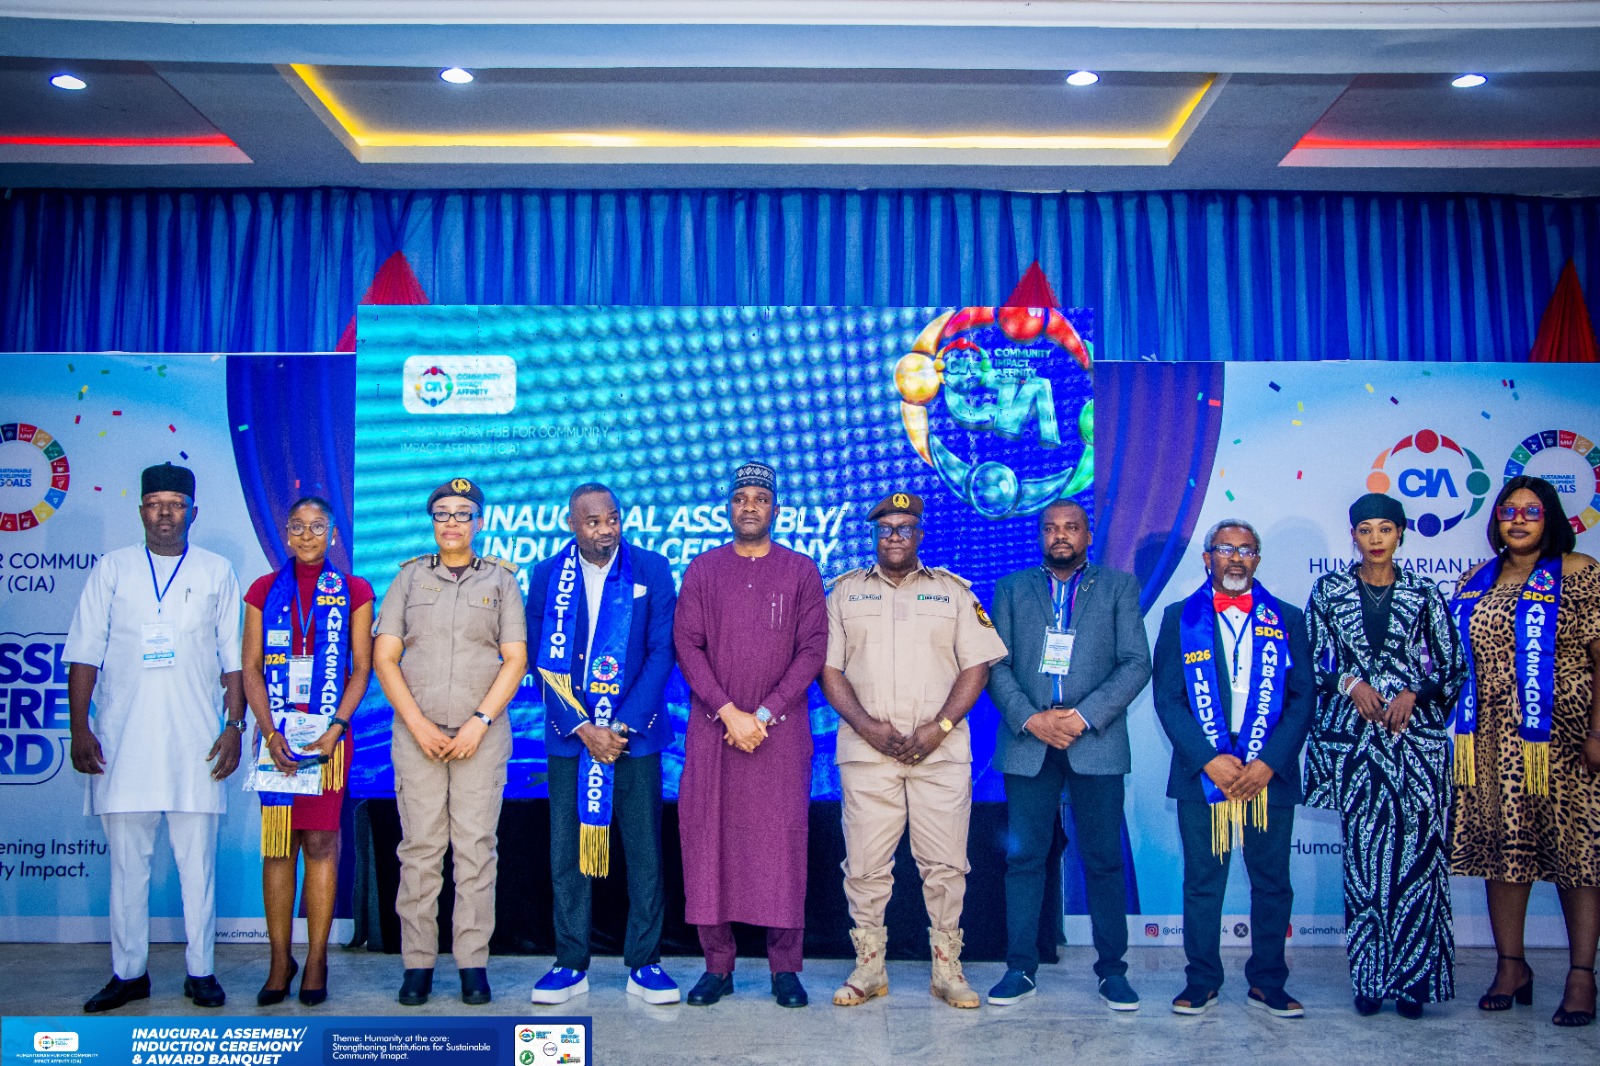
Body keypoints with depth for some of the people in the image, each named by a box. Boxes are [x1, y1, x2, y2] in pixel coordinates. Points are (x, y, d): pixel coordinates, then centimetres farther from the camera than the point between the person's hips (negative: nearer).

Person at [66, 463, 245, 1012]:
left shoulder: (217, 572, 9)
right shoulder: (111, 569, 9)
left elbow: (234, 658, 7)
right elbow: (83, 655, 6)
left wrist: (234, 725, 0)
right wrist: (79, 729, -2)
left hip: (195, 742, -1)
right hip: (122, 741, 1)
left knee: (197, 860, 2)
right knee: (127, 859, 5)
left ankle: (200, 971, 11)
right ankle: (128, 972, 16)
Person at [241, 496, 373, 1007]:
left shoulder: (353, 592, 5)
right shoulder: (265, 590, 10)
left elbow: (361, 669, 2)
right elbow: (251, 668, 6)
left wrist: (333, 729, -11)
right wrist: (271, 733, -7)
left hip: (329, 733, -1)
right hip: (277, 732, 2)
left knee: (320, 843, -1)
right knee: (277, 845, 3)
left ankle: (316, 962, 6)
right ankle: (280, 961, 10)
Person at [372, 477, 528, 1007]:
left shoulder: (500, 579, 10)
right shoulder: (410, 576, 11)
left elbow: (516, 660, 4)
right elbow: (384, 657, 6)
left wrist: (479, 722, -8)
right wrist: (420, 725, -5)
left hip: (482, 735, -1)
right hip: (417, 732, 1)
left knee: (476, 847, -2)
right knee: (419, 847, 0)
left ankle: (473, 963, 5)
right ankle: (418, 964, 8)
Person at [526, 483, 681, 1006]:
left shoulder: (651, 569, -1)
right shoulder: (547, 576, 3)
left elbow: (661, 652, -4)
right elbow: (543, 660, 1)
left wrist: (623, 725, -11)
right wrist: (582, 727, -9)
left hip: (634, 732, -1)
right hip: (570, 733, 1)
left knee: (645, 851, 2)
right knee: (567, 851, 4)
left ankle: (644, 964, 12)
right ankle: (571, 964, 15)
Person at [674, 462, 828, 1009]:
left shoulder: (801, 571, 7)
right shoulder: (703, 570, 9)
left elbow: (812, 650, 0)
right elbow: (687, 646, 1)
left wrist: (763, 715, -9)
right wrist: (729, 713, -9)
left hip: (781, 729, -1)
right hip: (712, 727, 1)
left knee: (783, 838, -2)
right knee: (707, 835, 0)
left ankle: (785, 967, 7)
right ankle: (717, 964, 10)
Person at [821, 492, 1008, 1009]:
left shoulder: (953, 591, 11)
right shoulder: (846, 591, 11)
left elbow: (976, 667, 5)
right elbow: (829, 668, 5)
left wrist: (938, 728, -8)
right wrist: (868, 726, -8)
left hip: (941, 750, 0)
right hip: (866, 750, 0)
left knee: (945, 864, 1)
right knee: (865, 865, 1)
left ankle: (947, 969, 13)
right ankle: (869, 968, 14)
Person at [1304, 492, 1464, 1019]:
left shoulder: (1423, 594, 6)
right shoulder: (1328, 590, 6)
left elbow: (1453, 665, 6)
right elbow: (1309, 660, 7)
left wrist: (1413, 693, -9)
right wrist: (1351, 683, -9)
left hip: (1415, 737, 0)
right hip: (1354, 738, 0)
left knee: (1416, 851, -3)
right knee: (1363, 851, 0)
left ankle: (1413, 977, 6)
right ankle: (1370, 976, 8)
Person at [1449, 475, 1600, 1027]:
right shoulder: (1476, 581, 12)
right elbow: (1461, 659, 15)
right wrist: (1463, 729, 10)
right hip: (1496, 738, 4)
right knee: (1502, 846, 6)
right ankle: (1511, 966, 15)